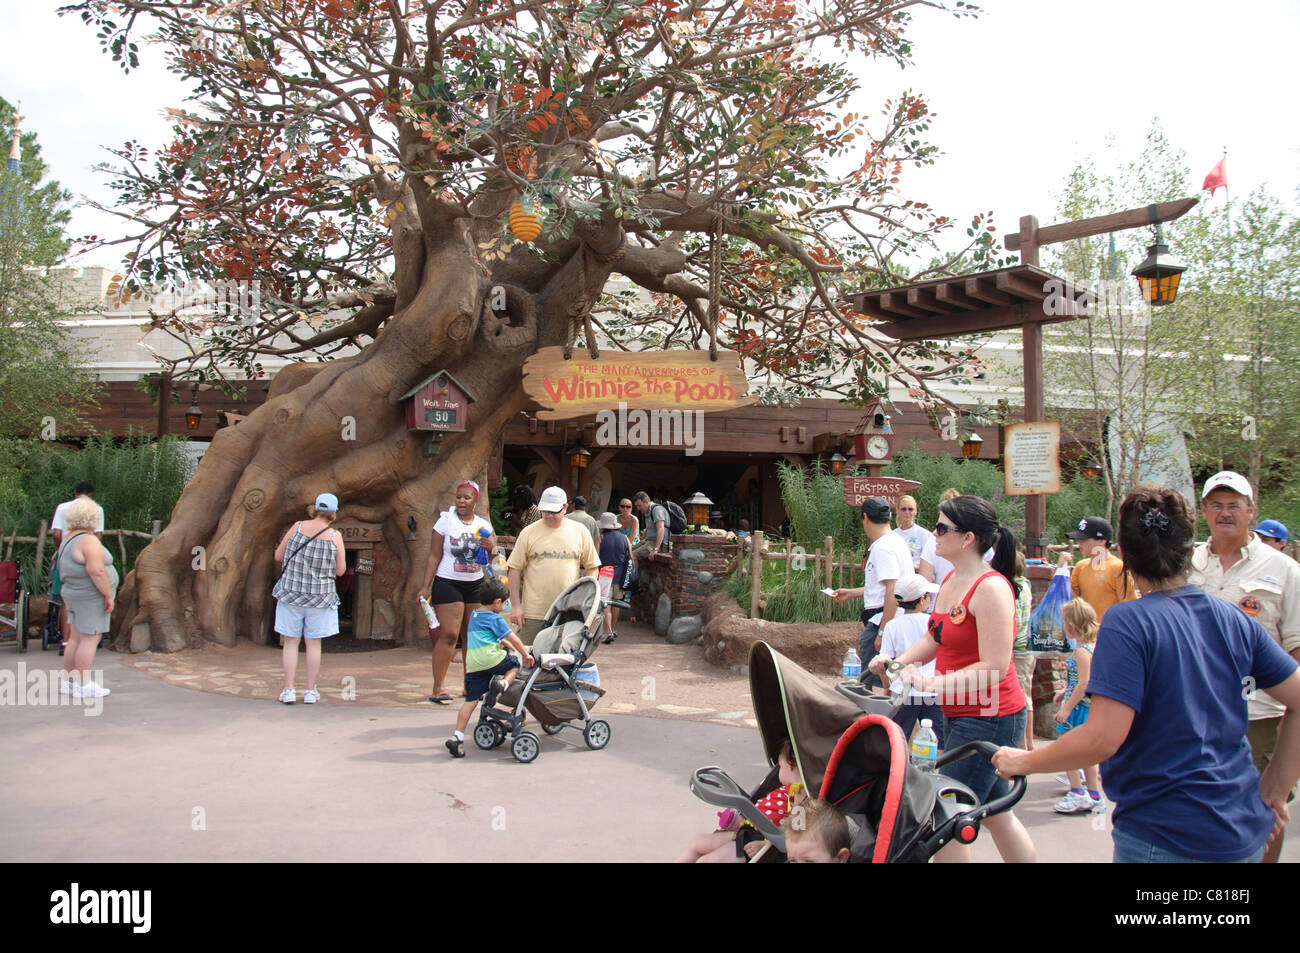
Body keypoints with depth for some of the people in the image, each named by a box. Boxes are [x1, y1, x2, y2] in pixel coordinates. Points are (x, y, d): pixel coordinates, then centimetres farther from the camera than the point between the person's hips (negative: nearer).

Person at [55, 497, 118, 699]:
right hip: (92, 597, -10)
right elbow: (96, 571, -26)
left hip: (75, 596, 10)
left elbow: (65, 572, 20)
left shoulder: (69, 540, 12)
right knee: (89, 640, -6)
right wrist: (109, 595, -20)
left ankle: (68, 682, 17)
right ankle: (84, 685, -4)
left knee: (76, 639, 13)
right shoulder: (89, 541, -18)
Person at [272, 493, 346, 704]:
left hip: (291, 592, 1)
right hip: (320, 597, -1)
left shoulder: (297, 528, -3)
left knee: (291, 642, 7)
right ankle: (311, 691, 11)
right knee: (314, 643, 8)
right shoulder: (335, 536, -7)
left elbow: (278, 556, 3)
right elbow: (340, 570, -2)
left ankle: (288, 689, 5)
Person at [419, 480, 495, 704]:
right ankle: (438, 687, -9)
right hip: (448, 583, -4)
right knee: (449, 634, -12)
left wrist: (491, 547, -10)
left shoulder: (484, 525, 10)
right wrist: (424, 586, -7)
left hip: (475, 585, 4)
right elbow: (434, 556, -1)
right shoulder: (445, 521, 0)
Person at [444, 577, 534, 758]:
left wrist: (506, 644, 43)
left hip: (472, 664, 6)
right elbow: (512, 638, 1)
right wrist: (526, 654, 12)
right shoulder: (495, 619, 0)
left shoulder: (474, 614, 24)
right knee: (514, 665, 21)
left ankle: (457, 736, -5)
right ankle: (503, 683, -10)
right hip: (491, 658, -6)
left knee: (471, 700, 5)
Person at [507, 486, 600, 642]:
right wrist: (515, 606, -1)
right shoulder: (528, 533, 4)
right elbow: (515, 569, 4)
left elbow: (592, 567, 12)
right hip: (533, 614, -1)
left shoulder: (580, 532, 7)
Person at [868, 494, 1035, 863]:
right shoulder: (951, 580, 8)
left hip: (989, 718, -9)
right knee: (995, 812, 19)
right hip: (959, 714, 9)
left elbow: (993, 668, -24)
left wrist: (934, 683, -27)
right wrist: (897, 661, 1)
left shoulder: (991, 588, -21)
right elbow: (934, 639, 17)